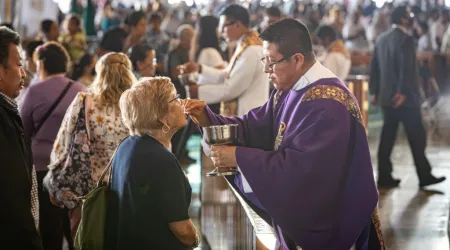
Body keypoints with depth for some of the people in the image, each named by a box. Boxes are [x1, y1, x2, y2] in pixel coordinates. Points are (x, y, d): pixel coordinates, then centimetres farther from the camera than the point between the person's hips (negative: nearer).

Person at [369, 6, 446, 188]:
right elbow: (407, 67, -21)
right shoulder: (405, 39, -13)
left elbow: (374, 67, 14)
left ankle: (384, 176, 8)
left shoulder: (382, 39, 11)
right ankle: (424, 175, 3)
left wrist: (375, 91, 17)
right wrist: (403, 92, -20)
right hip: (404, 97, -8)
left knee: (388, 135, 9)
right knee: (416, 136, -1)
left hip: (385, 96, 8)